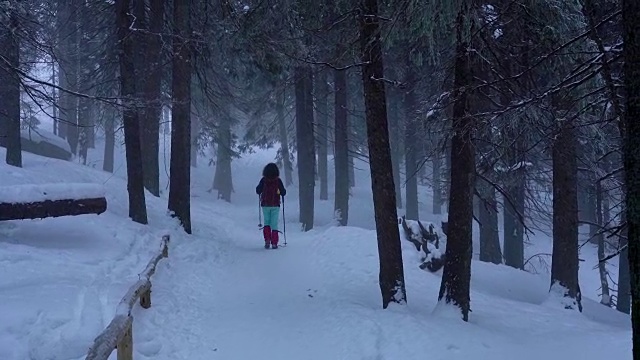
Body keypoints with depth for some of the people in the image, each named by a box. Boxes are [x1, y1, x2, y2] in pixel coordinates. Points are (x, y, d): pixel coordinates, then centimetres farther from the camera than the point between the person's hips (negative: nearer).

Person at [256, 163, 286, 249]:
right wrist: (283, 190, 18)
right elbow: (283, 193, -4)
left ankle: (267, 240, -3)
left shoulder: (263, 180, -6)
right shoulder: (278, 180, -7)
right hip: (275, 205, -1)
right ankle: (274, 243, 0)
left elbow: (258, 191, -1)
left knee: (266, 222, 16)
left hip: (265, 205, 1)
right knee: (274, 224, 5)